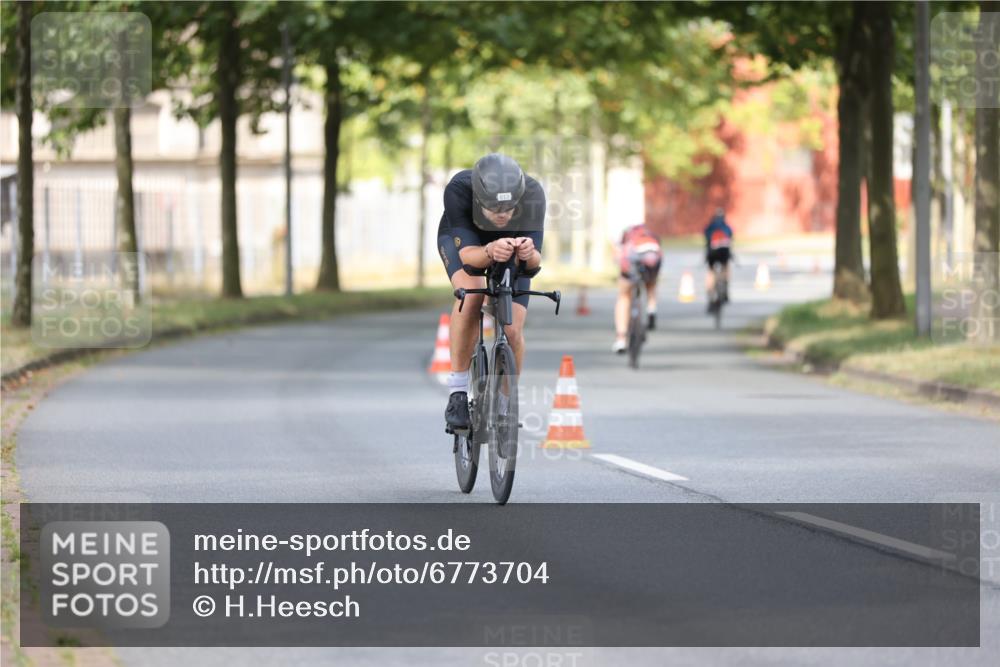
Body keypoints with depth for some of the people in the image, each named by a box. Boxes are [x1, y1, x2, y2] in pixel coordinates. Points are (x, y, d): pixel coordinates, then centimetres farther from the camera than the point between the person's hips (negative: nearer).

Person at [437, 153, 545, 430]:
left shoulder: (532, 195, -37)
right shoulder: (459, 190, -40)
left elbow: (534, 263, -35)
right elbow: (467, 253, -41)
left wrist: (528, 254, -58)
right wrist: (491, 252, -62)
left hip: (512, 243, 2)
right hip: (461, 239, -2)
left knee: (512, 331, -11)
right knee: (471, 294, -32)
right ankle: (458, 391, -21)